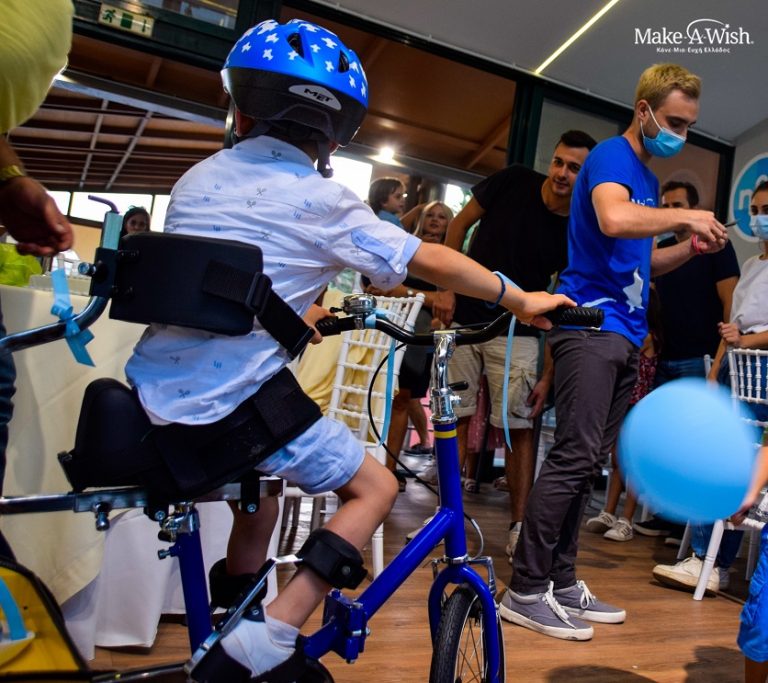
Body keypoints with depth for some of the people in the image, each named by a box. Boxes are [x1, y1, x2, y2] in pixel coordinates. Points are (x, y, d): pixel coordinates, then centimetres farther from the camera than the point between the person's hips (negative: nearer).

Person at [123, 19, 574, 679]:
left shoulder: (197, 179, 12)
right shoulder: (319, 200, -7)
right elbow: (430, 260, -4)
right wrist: (523, 300, 10)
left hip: (153, 397, 8)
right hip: (232, 403, -7)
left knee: (260, 487, 32)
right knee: (375, 487, 9)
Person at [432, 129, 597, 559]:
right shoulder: (513, 182, -5)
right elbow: (459, 226, 4)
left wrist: (549, 373, -8)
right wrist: (447, 288, -3)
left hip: (517, 334, 0)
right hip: (463, 318, 1)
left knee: (520, 429, -3)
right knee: (456, 418, 2)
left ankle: (519, 526, 8)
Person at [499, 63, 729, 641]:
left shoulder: (648, 178, 24)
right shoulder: (612, 155, -4)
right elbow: (614, 220, -27)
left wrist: (691, 249, 12)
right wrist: (686, 216, -14)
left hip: (624, 333, 9)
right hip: (592, 323, -9)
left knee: (589, 464, 8)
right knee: (574, 457, -12)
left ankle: (562, 582, 16)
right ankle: (525, 591, -4)